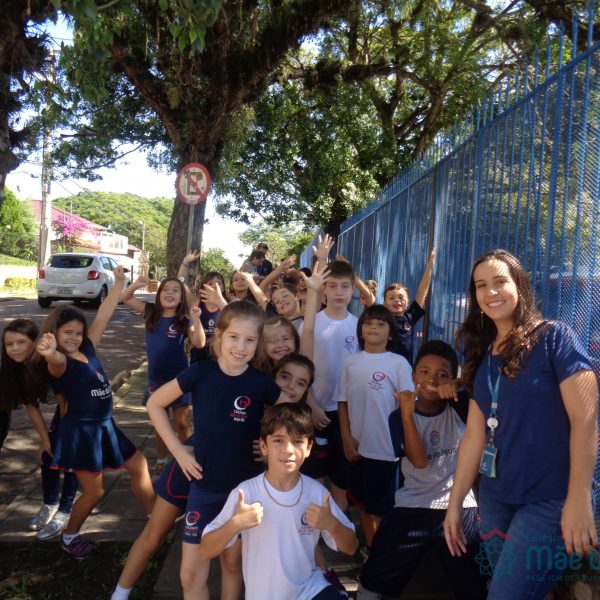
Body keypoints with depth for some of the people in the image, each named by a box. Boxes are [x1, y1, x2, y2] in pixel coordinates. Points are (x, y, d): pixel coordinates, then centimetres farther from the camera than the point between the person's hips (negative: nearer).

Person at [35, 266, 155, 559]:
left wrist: (119, 282, 9)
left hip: (104, 426, 8)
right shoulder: (59, 363, -18)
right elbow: (57, 360, -44)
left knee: (139, 465, 15)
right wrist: (50, 352, -69)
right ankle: (69, 536, 28)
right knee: (94, 491, 2)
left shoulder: (87, 349, 3)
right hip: (81, 431, -8)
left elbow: (103, 316, 6)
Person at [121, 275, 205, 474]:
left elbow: (199, 343, -19)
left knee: (182, 423, 8)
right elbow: (125, 298, 4)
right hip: (156, 377, 3)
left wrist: (196, 319, -31)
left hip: (179, 377, -3)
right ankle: (161, 461, 32)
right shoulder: (151, 312, -2)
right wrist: (135, 285, -17)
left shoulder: (184, 319, -10)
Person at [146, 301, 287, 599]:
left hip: (245, 485, 0)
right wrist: (178, 450, -6)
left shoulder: (261, 382, -12)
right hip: (204, 484, 0)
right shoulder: (201, 372, -13)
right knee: (191, 574, 6)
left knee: (232, 563, 17)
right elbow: (154, 404, -2)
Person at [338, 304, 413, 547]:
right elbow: (342, 402, 6)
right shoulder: (350, 362, 3)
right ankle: (370, 550, 34)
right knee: (363, 502, 17)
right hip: (357, 445, 4)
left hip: (386, 447, -4)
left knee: (381, 506, 7)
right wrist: (346, 437, -1)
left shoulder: (398, 363, -7)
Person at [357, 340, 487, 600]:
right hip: (413, 508, 0)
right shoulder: (399, 416, -4)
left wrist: (460, 388, -27)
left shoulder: (459, 409, -2)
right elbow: (419, 460, -15)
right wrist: (407, 413, -21)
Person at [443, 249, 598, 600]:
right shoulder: (483, 355, 9)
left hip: (550, 500, -6)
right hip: (495, 498, 6)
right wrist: (455, 501, 6)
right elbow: (475, 434, 8)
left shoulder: (554, 338, -9)